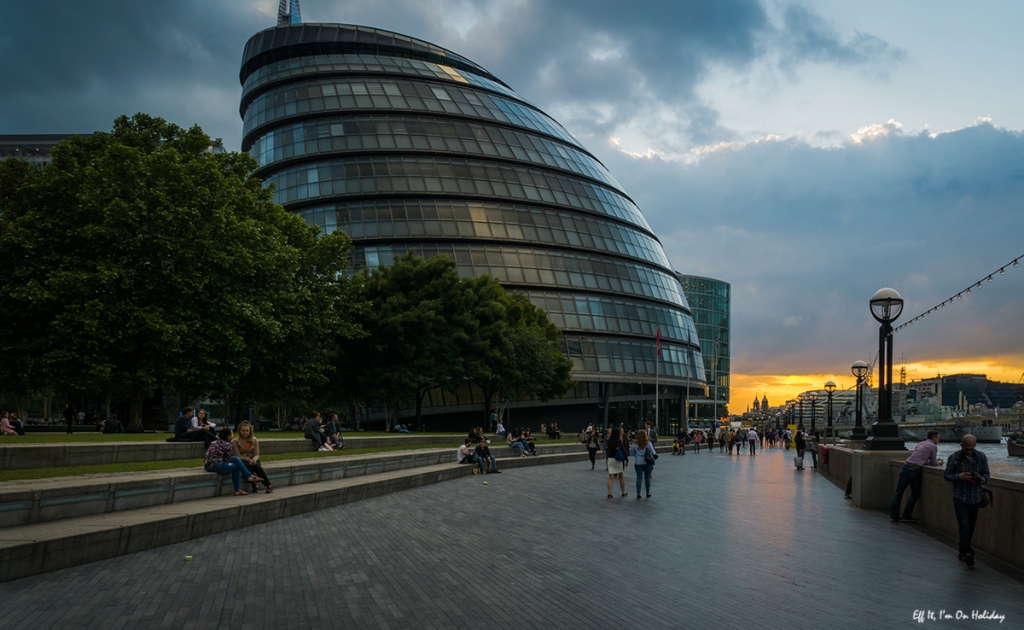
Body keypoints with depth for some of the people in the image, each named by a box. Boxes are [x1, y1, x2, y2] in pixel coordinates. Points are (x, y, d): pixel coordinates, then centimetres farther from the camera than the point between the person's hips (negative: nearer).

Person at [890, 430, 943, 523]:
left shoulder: (920, 444, 24)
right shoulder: (933, 446, 3)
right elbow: (933, 463, 8)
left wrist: (936, 461, 37)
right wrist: (939, 463, 29)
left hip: (905, 466, 6)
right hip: (914, 470, -6)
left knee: (899, 492, 5)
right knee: (915, 494, 10)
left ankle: (894, 516, 4)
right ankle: (906, 516, 11)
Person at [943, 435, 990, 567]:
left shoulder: (981, 457, 1)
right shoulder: (954, 457, -6)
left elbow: (986, 474, 5)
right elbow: (946, 475, -1)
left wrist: (981, 479, -18)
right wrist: (959, 476, -21)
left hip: (976, 497, 3)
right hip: (960, 497, -3)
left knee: (971, 526, 11)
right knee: (964, 525, -13)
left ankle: (963, 552, 26)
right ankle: (967, 552, -16)